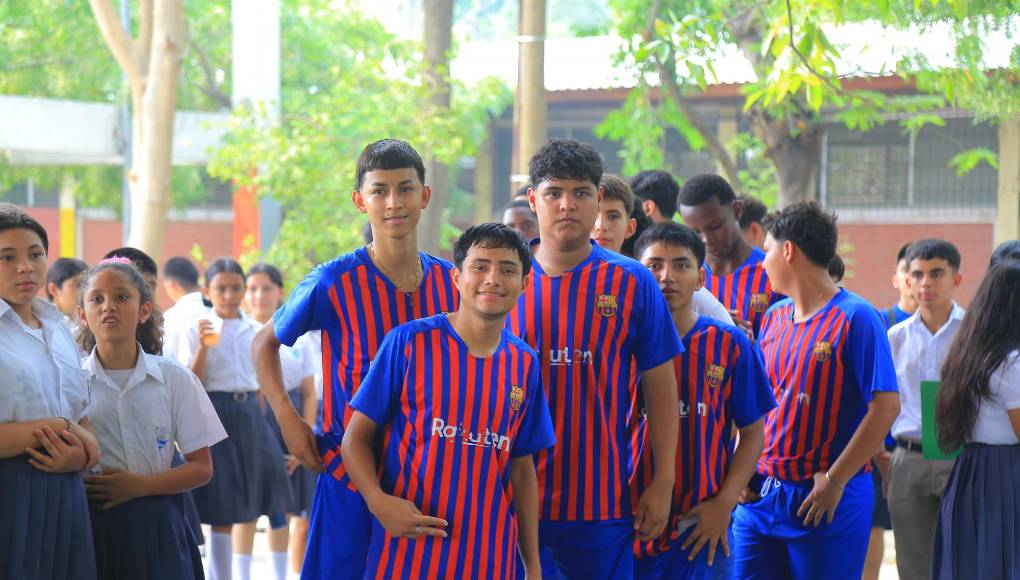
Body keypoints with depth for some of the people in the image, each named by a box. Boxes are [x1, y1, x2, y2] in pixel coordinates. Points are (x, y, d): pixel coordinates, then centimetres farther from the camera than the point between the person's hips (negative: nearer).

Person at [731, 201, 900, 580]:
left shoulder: (855, 318, -9)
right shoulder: (773, 319, 12)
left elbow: (886, 406, -15)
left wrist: (835, 480, -16)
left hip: (828, 501, -6)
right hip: (760, 495, 6)